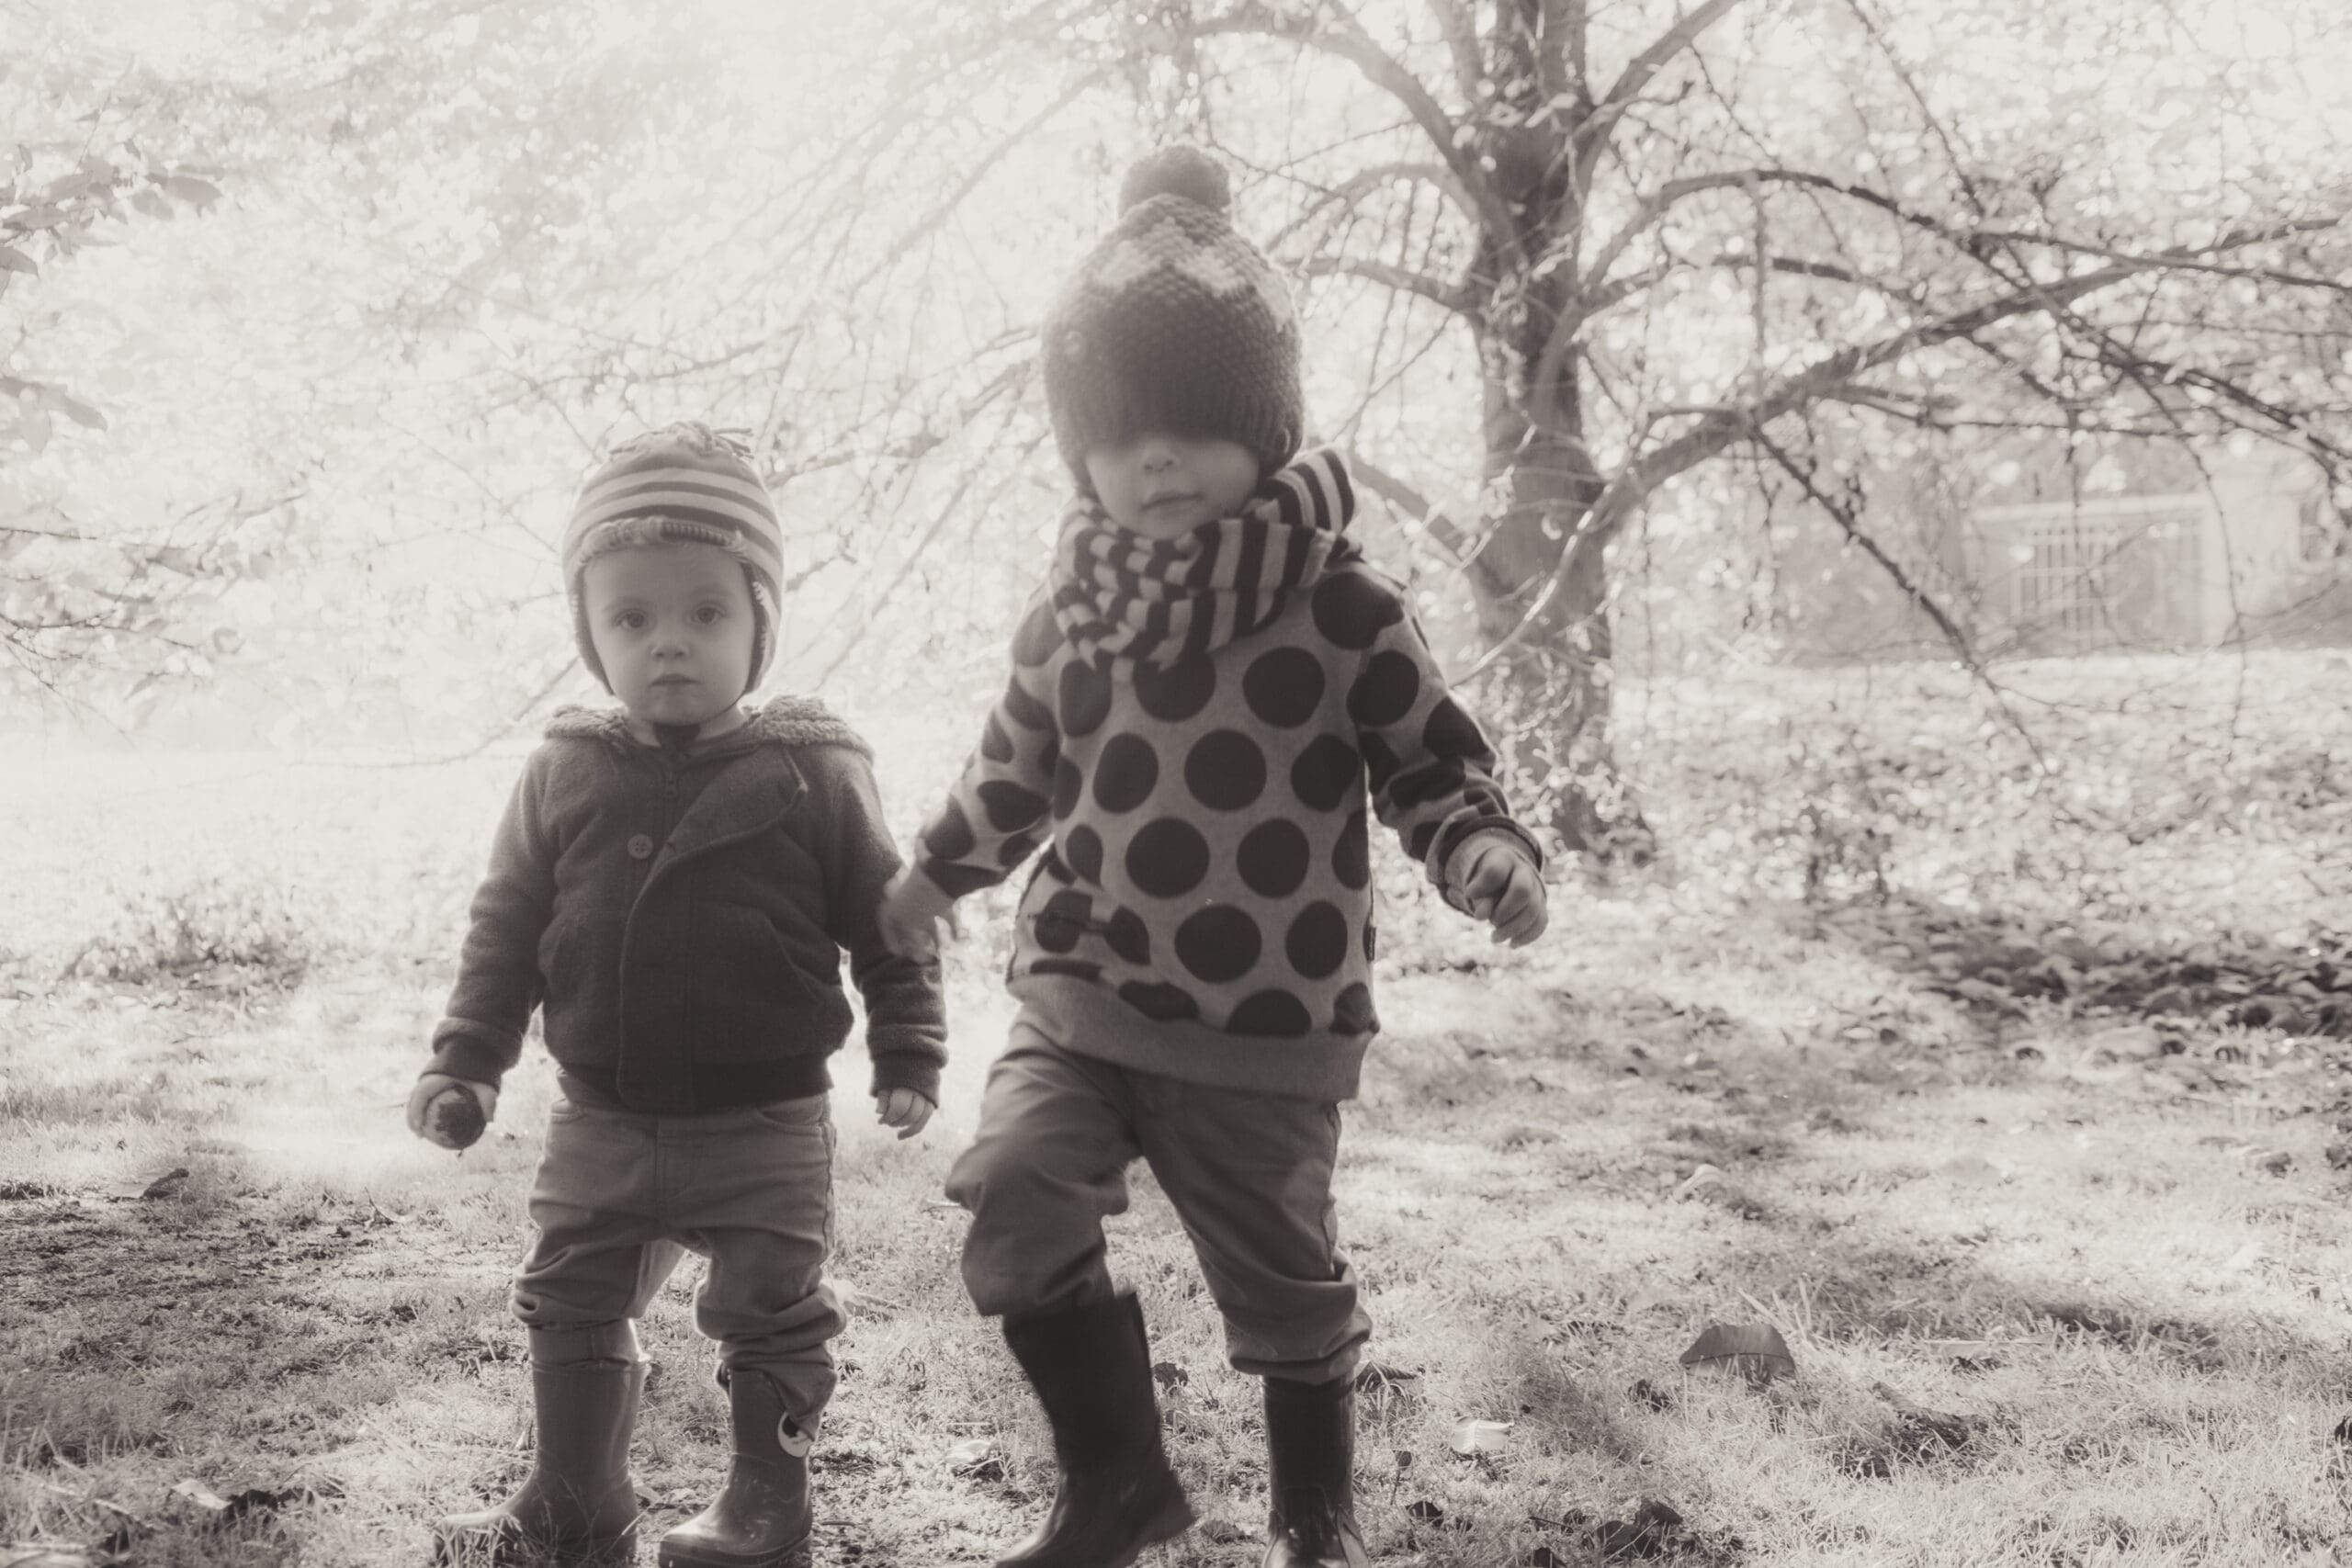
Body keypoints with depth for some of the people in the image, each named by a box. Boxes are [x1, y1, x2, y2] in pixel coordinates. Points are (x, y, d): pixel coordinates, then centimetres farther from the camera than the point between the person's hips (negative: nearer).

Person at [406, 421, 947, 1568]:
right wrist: (464, 1064, 0)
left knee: (770, 1319, 8)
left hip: (764, 1127, -3)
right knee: (569, 1310, 16)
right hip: (599, 1127, 4)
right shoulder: (563, 776, -3)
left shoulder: (812, 777, -11)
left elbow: (885, 923, -3)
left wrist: (907, 1058, -5)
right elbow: (505, 929, 5)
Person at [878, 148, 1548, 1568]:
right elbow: (1021, 766, 20)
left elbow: (1435, 768, -3)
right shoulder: (1075, 609, 3)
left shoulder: (1342, 607, -10)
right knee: (1016, 1201, -17)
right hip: (1083, 999, 3)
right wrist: (940, 870, 31)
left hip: (1268, 1034, -3)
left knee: (1284, 1279, 9)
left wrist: (1491, 856, -23)